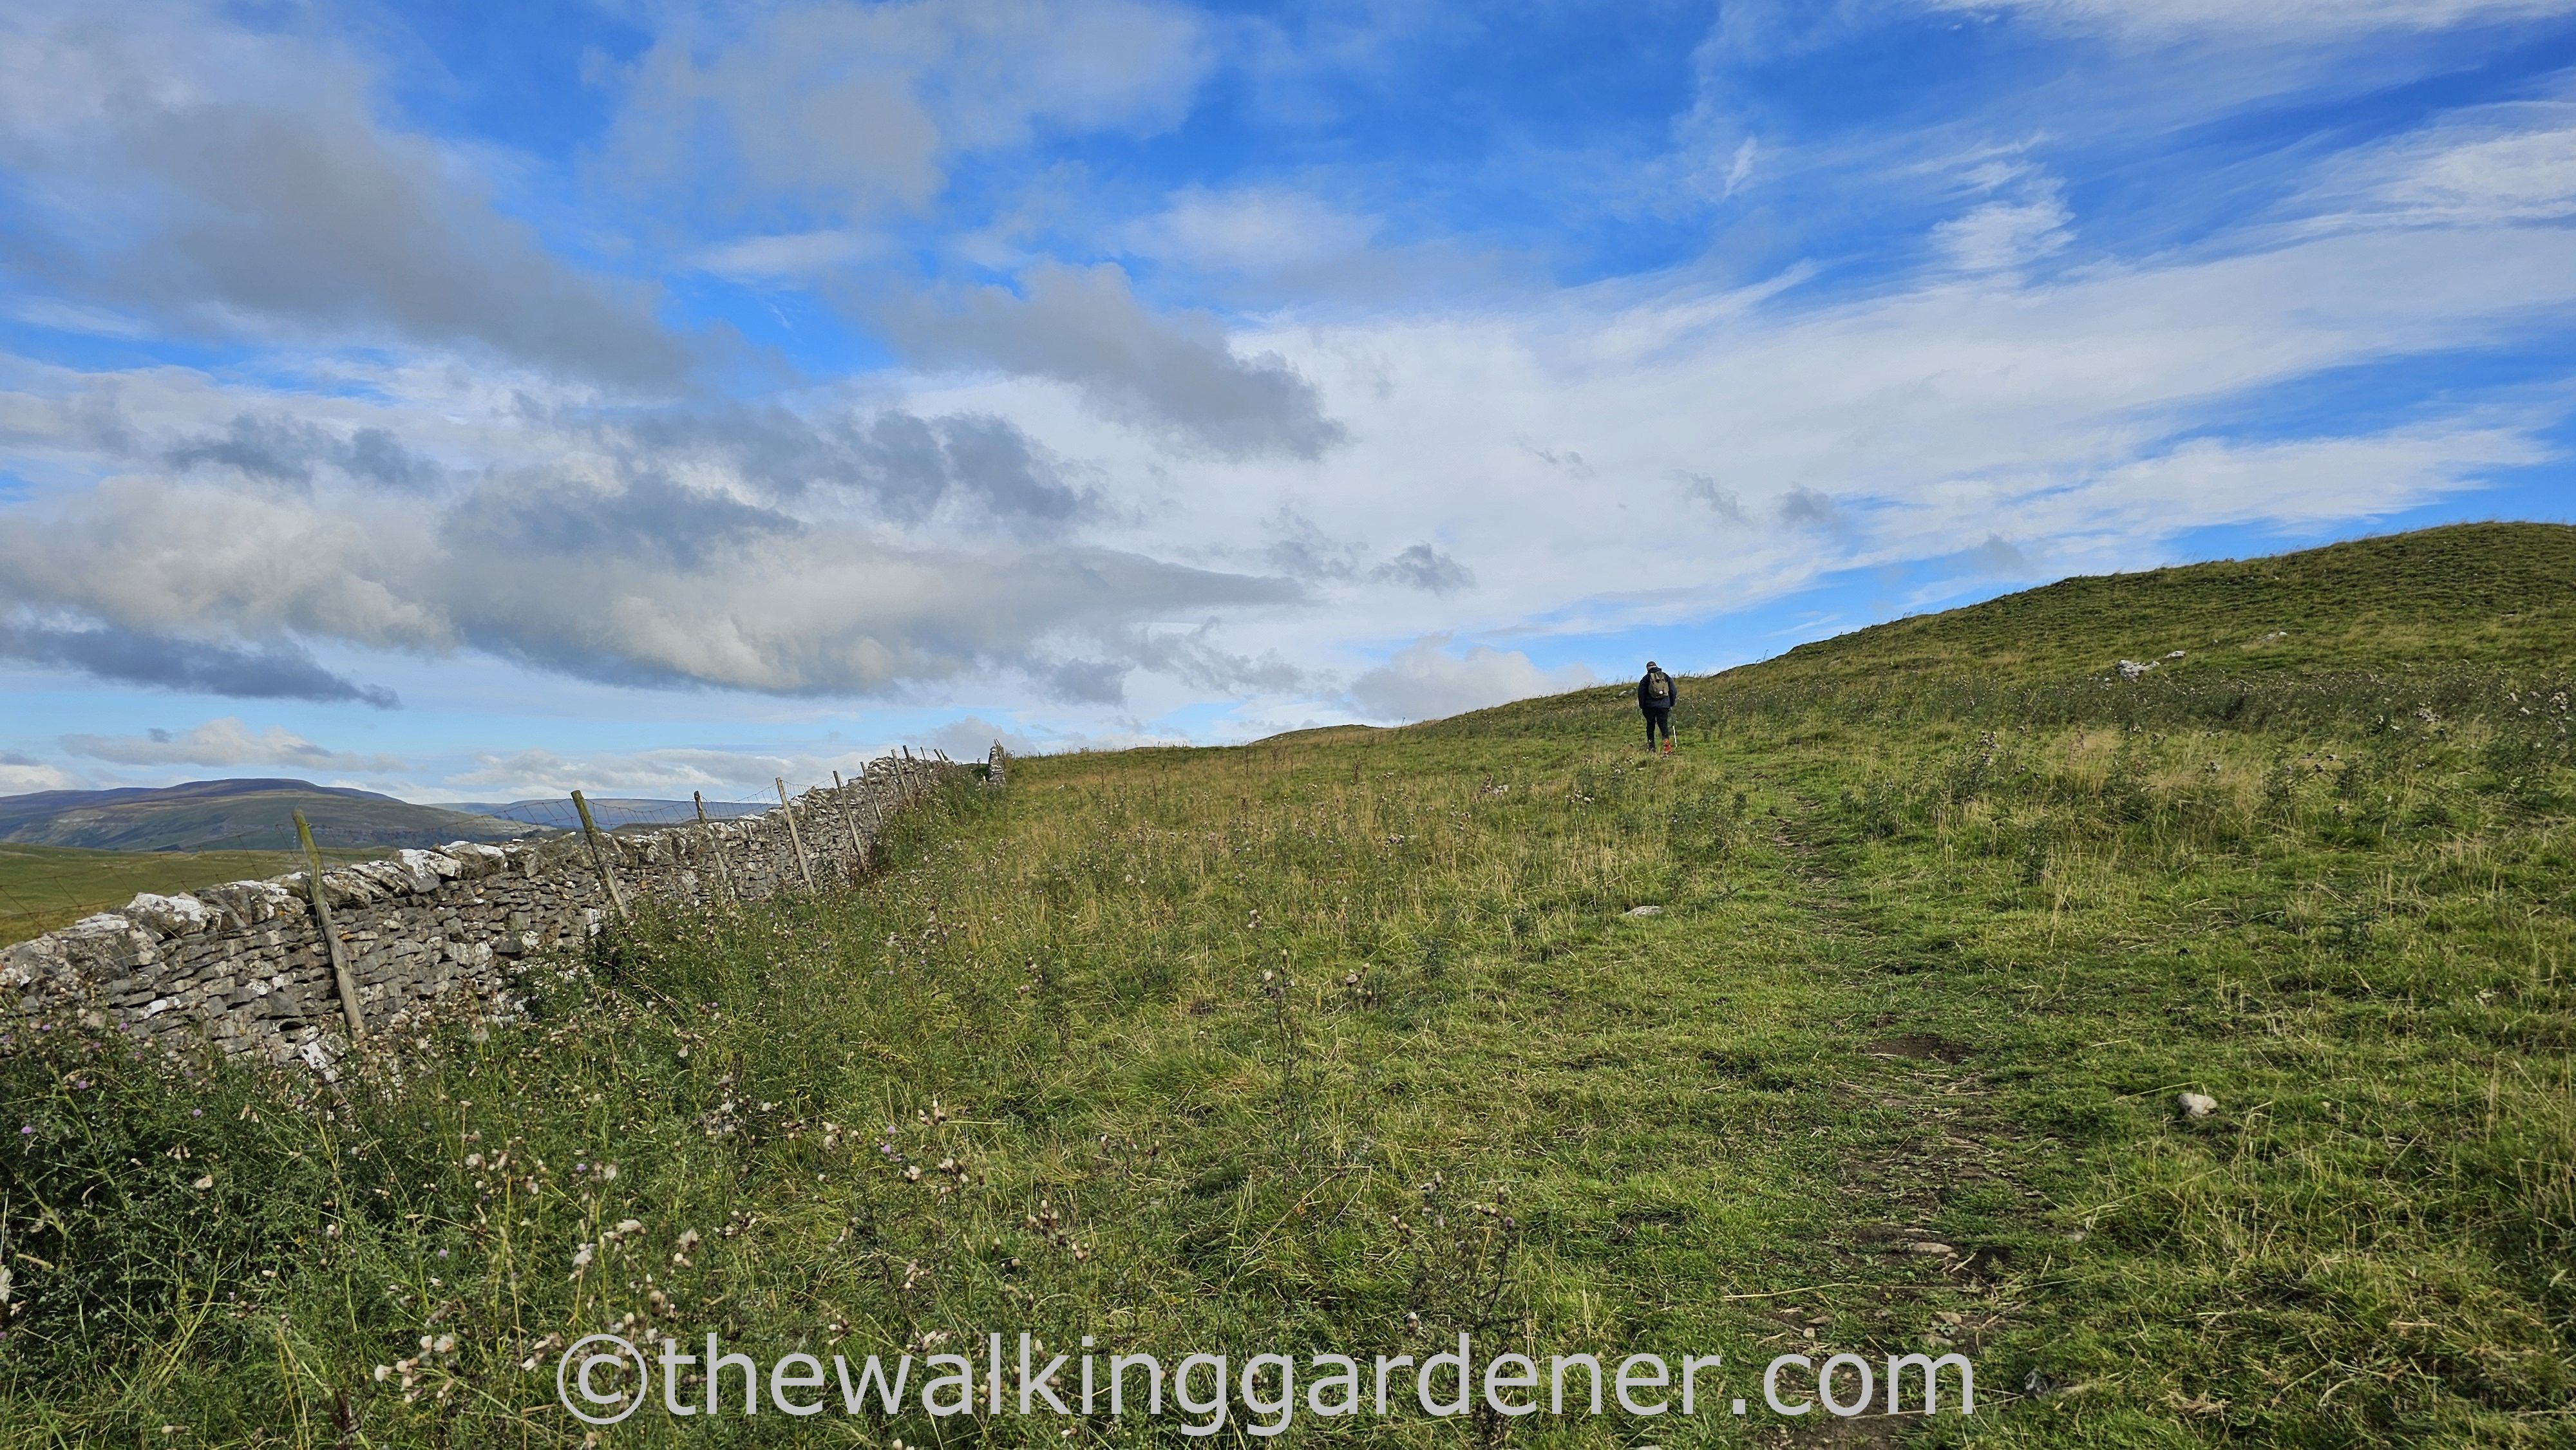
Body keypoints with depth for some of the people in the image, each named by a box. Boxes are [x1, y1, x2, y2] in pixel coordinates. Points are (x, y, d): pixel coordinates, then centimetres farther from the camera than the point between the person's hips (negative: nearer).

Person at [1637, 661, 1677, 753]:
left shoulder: (1646, 678, 1)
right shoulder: (1666, 677, 7)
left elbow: (1641, 693, -1)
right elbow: (1674, 691, 8)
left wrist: (1642, 706, 9)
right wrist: (1671, 704, 16)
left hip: (1650, 706, -1)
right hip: (1664, 706, 1)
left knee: (1650, 726, 12)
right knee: (1664, 726, 0)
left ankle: (1651, 747, 15)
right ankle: (1667, 743, -18)